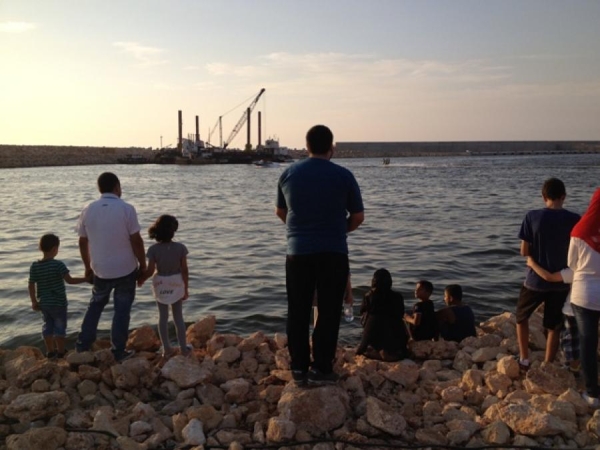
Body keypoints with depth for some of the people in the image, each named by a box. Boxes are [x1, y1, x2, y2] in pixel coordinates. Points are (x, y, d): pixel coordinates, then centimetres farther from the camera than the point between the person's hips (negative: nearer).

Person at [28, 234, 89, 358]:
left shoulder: (34, 266, -4)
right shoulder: (58, 264, -19)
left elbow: (31, 285, 1)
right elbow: (70, 280, -24)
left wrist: (34, 301, 10)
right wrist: (85, 278, -15)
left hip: (43, 302, 5)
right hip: (58, 302, -5)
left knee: (48, 325, 18)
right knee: (60, 326, 8)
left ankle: (50, 351, 27)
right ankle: (60, 352, 15)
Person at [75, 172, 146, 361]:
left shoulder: (88, 210, -2)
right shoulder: (126, 209, -13)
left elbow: (82, 242, 5)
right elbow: (136, 241, -13)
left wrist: (88, 266, 18)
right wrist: (143, 264, -1)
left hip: (101, 270, 3)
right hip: (126, 269, -3)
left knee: (96, 305, 24)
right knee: (122, 309, 9)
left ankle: (83, 343, 27)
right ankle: (119, 351, 16)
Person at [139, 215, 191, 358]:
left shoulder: (153, 249, -17)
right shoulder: (180, 248, -16)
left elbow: (150, 271, -13)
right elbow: (184, 270, -11)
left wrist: (141, 280, 7)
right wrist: (186, 288, 1)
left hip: (160, 285, 0)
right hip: (176, 284, 0)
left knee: (163, 317, 14)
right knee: (178, 317, 13)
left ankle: (167, 349, 20)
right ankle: (183, 348, 19)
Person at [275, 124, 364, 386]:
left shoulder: (289, 174, 4)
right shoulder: (343, 176, -4)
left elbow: (280, 212, 14)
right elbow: (358, 217, 1)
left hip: (298, 252, 3)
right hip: (333, 253, -2)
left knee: (298, 313, 10)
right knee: (328, 312, 6)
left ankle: (299, 368, 15)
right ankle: (321, 369, 8)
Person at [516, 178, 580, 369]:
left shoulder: (532, 216, -11)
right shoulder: (574, 219, -8)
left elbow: (524, 251, -8)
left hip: (535, 280, -1)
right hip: (561, 282, 1)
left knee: (521, 317, 22)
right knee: (553, 327, 15)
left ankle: (524, 360, 20)